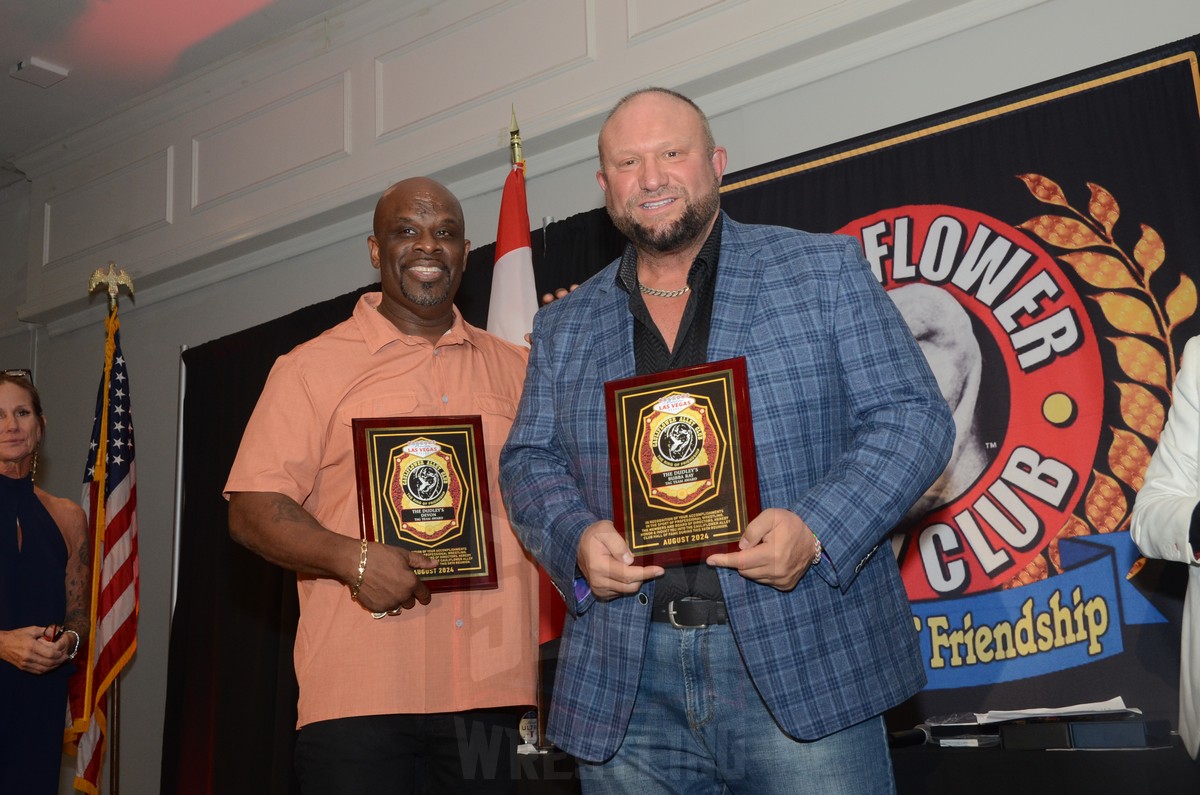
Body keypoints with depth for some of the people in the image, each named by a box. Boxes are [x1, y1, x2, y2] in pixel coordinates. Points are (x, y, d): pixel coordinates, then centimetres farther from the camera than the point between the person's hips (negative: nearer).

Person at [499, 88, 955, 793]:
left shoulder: (825, 271, 5)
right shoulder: (564, 327, 15)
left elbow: (911, 417, 0)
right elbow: (530, 462, 13)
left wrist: (816, 528, -16)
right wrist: (577, 539, -9)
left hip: (801, 663, -2)